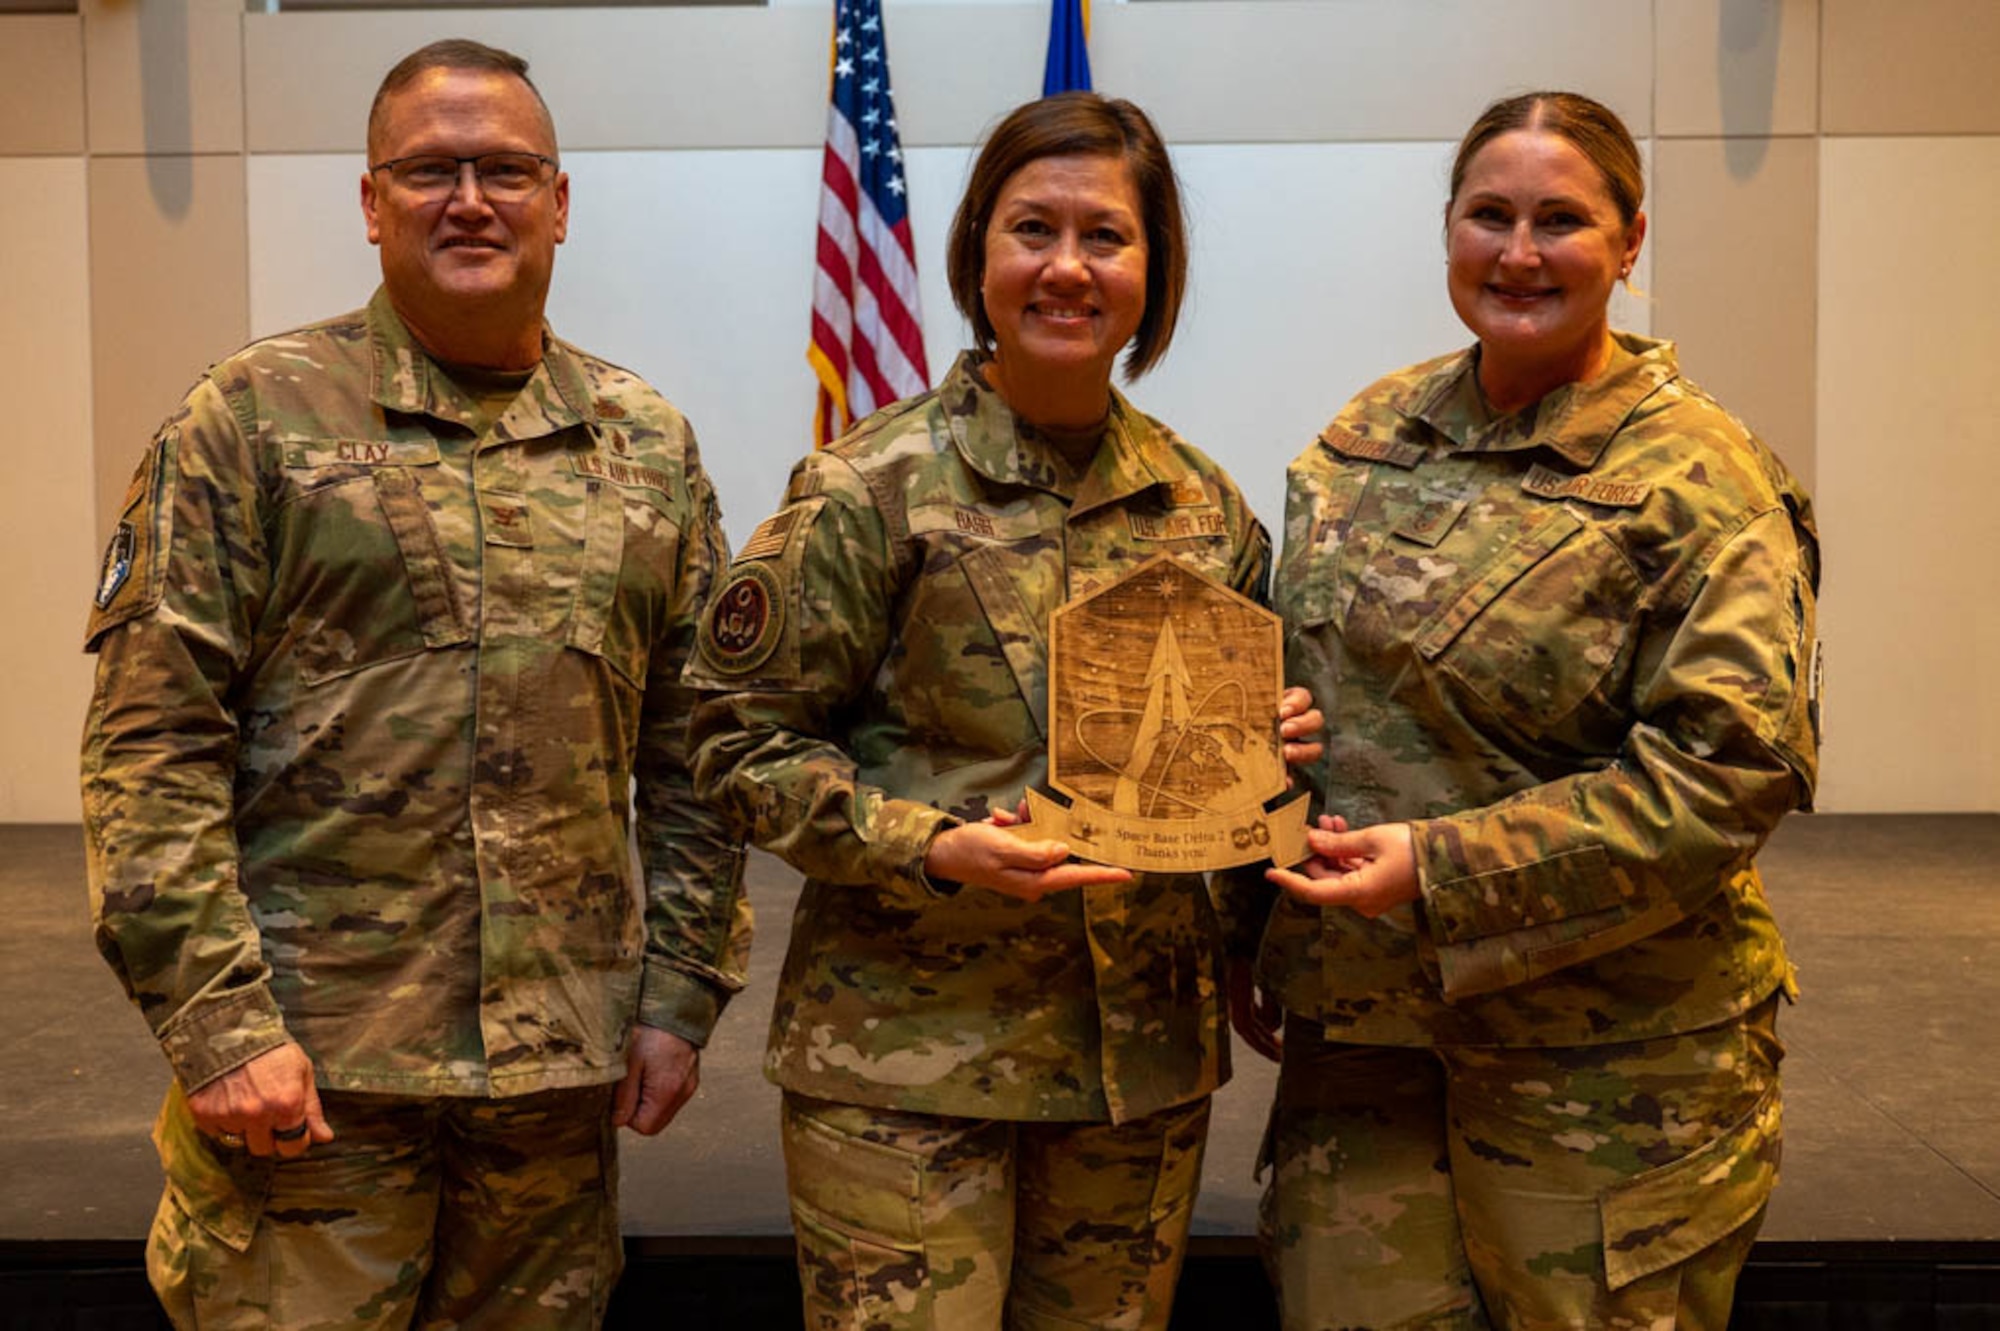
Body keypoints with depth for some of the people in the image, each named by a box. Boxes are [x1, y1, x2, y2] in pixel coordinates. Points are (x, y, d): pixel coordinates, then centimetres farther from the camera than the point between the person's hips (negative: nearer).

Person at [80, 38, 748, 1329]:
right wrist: (216, 1017, -12)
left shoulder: (649, 445, 10)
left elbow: (697, 751, 11)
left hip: (563, 1070, 4)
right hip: (310, 1067, -3)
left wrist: (682, 992, 6)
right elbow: (152, 746, -5)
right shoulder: (256, 416, -1)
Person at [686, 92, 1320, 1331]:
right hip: (905, 1051, -4)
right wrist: (927, 847, -20)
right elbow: (744, 738, -7)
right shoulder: (871, 489, -8)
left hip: (1144, 1048, 5)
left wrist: (1272, 749, -4)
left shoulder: (1204, 502, 6)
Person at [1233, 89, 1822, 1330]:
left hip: (1601, 1064, -4)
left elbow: (1733, 769, -16)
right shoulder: (1370, 436, 9)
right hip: (1357, 1035, 5)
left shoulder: (1697, 479, -8)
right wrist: (1254, 932, 12)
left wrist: (1443, 868, -20)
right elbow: (1287, 698, 15)